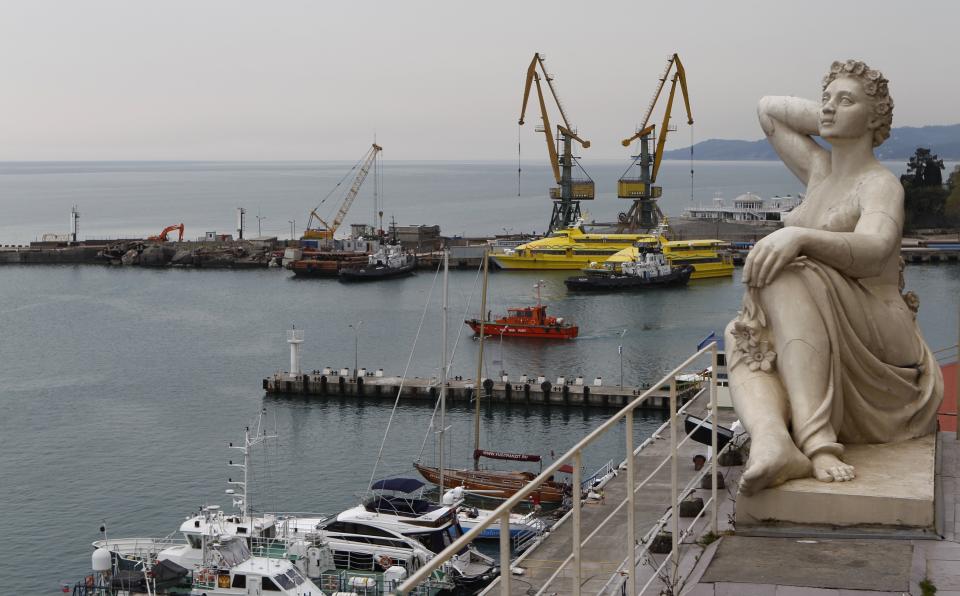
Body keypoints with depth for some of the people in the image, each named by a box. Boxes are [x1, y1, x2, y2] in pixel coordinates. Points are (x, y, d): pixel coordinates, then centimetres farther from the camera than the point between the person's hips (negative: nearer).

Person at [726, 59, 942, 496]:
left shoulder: (881, 185, -4)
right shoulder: (819, 172, 18)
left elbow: (873, 250, -27)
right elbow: (768, 109, 32)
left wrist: (799, 235, -42)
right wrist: (828, 118, 18)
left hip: (876, 341, -7)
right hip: (815, 351, 7)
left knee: (789, 277, -33)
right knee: (747, 347, -23)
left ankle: (816, 439, -48)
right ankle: (769, 438, -55)